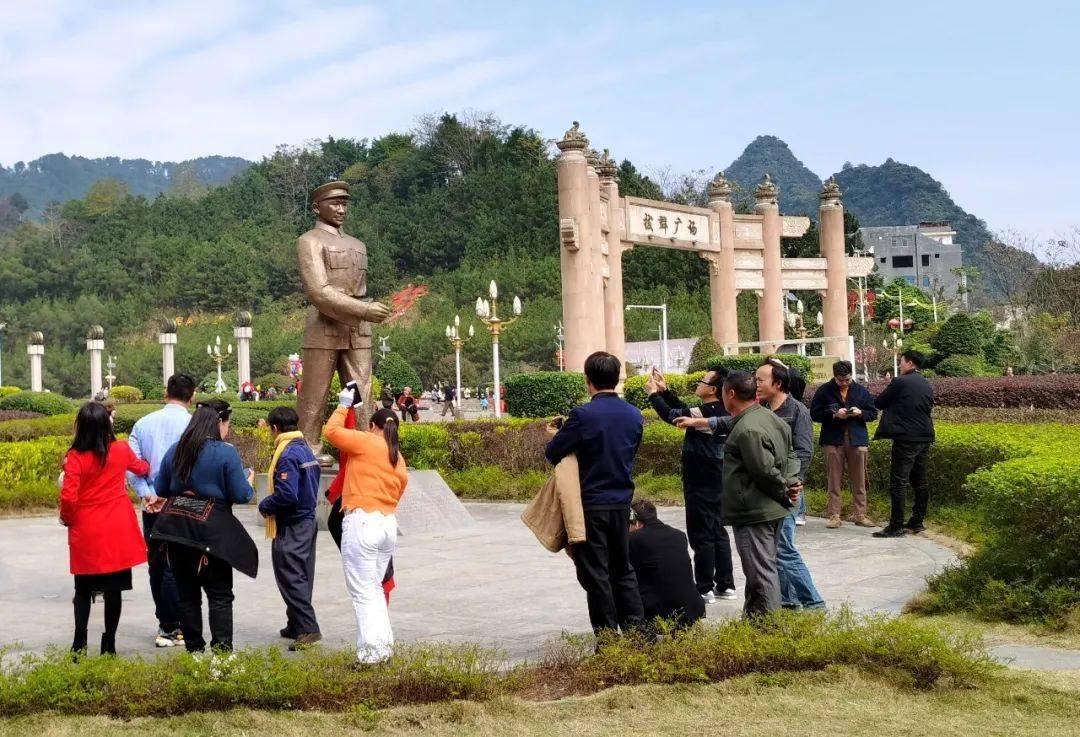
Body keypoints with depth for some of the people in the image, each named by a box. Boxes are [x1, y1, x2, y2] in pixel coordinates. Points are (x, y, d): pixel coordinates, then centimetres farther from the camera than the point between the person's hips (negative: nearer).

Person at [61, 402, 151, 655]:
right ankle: (109, 646, 11)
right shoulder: (121, 450, -2)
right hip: (117, 532, 2)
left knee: (83, 590, 13)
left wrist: (66, 518, 4)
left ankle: (79, 644, 10)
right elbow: (140, 467, 19)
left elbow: (68, 497, -17)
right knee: (113, 590, 8)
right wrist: (145, 465, 43)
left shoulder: (75, 456, -13)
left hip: (85, 533, -1)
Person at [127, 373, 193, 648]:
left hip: (151, 506, 4)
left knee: (156, 564, 14)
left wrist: (148, 495, -6)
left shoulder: (143, 423, 5)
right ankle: (171, 628, 4)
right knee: (176, 567, 2)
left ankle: (166, 623, 23)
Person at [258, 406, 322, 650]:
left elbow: (287, 494, -26)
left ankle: (308, 628, -10)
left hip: (291, 528, -9)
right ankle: (296, 627, 24)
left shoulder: (287, 454, -18)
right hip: (308, 522, 9)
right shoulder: (305, 450, 10)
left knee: (291, 579, -6)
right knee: (301, 579, 15)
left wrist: (264, 506, -9)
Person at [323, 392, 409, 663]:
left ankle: (371, 652, -8)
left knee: (363, 591, -4)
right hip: (389, 524, 7)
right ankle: (384, 645, 18)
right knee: (375, 588, 18)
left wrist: (343, 406, 15)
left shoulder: (367, 442, -5)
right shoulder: (399, 456, 16)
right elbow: (399, 489, 17)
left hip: (362, 522, -7)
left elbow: (331, 431, 0)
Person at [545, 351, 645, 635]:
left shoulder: (583, 415, -16)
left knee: (595, 574, 3)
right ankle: (636, 630, 18)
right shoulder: (635, 415, 2)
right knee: (622, 569, 18)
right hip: (622, 503, 6)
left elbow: (552, 453, -11)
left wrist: (557, 436, 10)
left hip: (591, 503, -6)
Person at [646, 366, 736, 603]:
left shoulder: (705, 413, -20)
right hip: (717, 483, 9)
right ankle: (726, 585, 20)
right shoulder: (721, 413, 8)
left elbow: (671, 415, -17)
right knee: (718, 532, 15)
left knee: (701, 536, -2)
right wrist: (665, 390, 17)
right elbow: (684, 411, 18)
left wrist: (654, 394, -2)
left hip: (700, 485, -9)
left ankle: (705, 588, 3)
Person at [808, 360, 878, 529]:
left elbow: (873, 413, 12)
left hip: (857, 440, 2)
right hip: (833, 441, -2)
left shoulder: (861, 390, 9)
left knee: (859, 481, 4)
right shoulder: (824, 390, 2)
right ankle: (834, 515, 6)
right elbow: (814, 414, -1)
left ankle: (859, 514, 11)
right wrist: (834, 415, -14)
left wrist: (860, 413, -9)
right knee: (834, 480, 1)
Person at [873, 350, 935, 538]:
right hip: (924, 438, 8)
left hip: (906, 439, -8)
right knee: (920, 481, 14)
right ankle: (917, 522, 20)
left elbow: (879, 403, -5)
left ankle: (896, 526, -9)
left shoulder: (900, 382, -11)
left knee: (898, 482, -7)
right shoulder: (927, 385, 12)